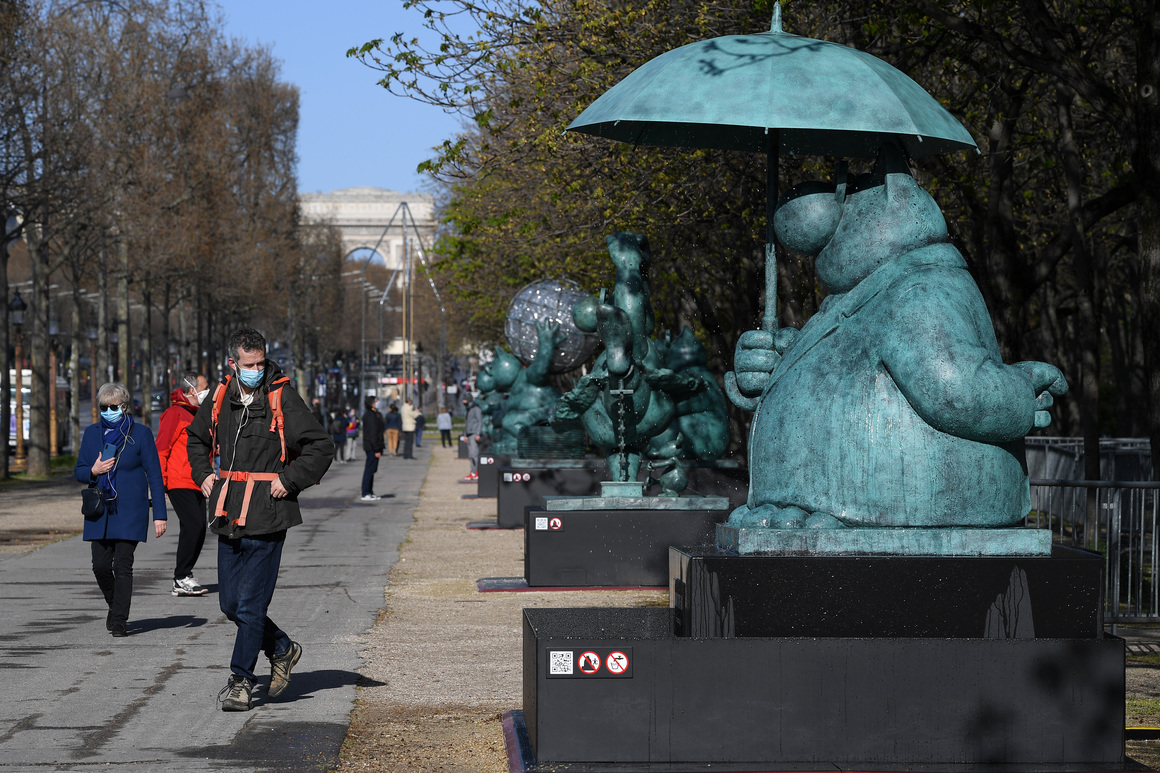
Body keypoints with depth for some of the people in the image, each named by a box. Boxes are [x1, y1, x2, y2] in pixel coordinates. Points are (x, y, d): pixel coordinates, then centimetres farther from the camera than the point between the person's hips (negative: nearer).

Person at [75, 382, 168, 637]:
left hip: (130, 511, -4)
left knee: (123, 565, -8)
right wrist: (93, 471, -10)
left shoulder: (140, 433, -2)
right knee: (100, 565, 1)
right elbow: (78, 471, 14)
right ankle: (115, 606, 27)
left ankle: (119, 621, -2)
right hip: (100, 511, 4)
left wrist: (159, 514, -7)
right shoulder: (92, 433, 9)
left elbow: (154, 475, -2)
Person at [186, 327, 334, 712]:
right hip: (228, 514, 6)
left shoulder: (282, 398, -7)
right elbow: (196, 438, 27)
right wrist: (204, 474, 12)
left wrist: (289, 480, -12)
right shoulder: (219, 398, 8)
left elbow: (321, 446, -6)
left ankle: (241, 680, 4)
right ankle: (282, 649, 30)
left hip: (266, 515, -6)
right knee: (230, 602, 9)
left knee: (250, 603, -6)